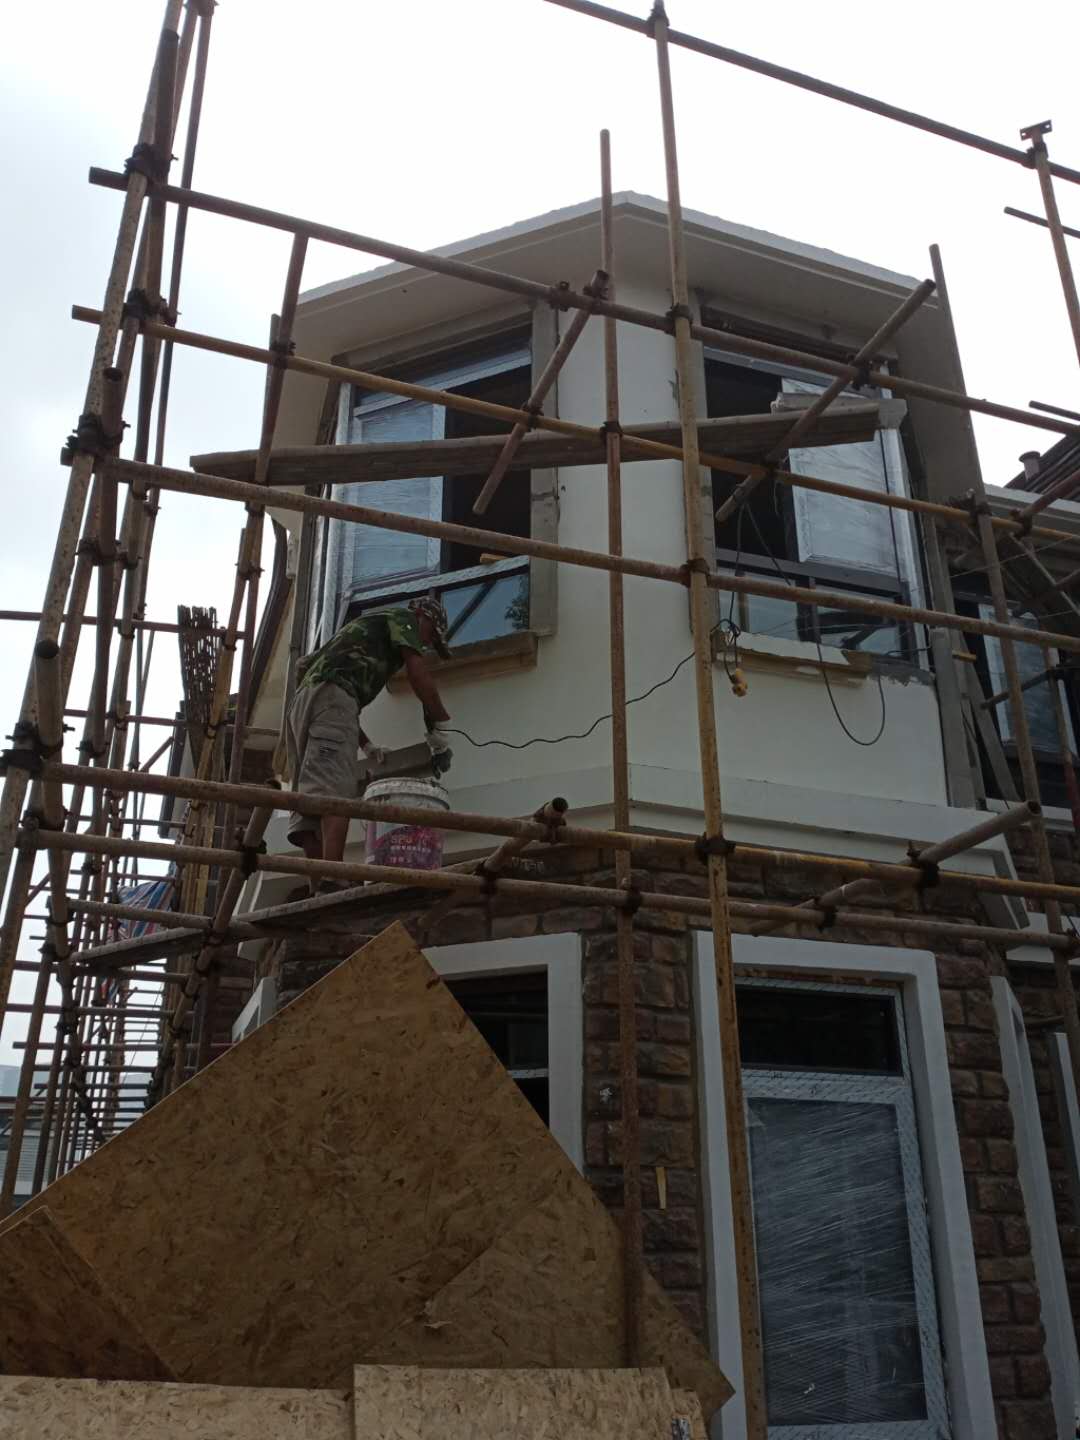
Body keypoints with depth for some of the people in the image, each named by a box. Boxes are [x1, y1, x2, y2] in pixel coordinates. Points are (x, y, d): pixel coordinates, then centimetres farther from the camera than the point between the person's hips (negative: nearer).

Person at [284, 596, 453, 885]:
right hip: (331, 696, -9)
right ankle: (332, 881, -33)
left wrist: (366, 745, 31)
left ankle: (317, 890, -12)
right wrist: (438, 729, 3)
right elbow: (419, 675, -1)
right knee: (335, 793, -21)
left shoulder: (364, 628, 39)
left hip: (301, 701, 9)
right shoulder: (402, 619, 15)